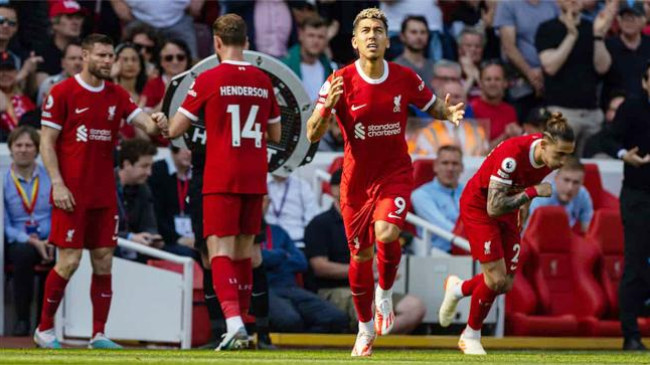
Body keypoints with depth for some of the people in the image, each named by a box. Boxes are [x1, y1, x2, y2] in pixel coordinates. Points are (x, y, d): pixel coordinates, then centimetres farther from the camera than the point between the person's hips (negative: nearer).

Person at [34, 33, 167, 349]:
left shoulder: (117, 95, 10)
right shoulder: (62, 93, -4)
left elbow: (142, 121, -1)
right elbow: (47, 142, -5)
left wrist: (155, 124, -25)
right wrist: (57, 184, -14)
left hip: (105, 194, 5)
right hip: (72, 193, -5)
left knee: (103, 261, 3)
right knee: (69, 261, -7)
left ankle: (99, 335, 8)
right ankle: (44, 329, 7)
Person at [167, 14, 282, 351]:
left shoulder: (209, 79, -7)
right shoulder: (263, 81, 6)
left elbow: (174, 130, -3)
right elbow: (276, 135, 16)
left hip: (221, 180, -4)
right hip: (255, 180, 4)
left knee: (220, 251, -8)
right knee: (243, 251, 14)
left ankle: (234, 322, -28)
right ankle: (240, 326, 18)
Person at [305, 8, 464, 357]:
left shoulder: (405, 78, -8)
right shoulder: (340, 82, -14)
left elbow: (432, 105, 11)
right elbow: (313, 134, -17)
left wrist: (449, 112, -14)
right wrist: (328, 106, -38)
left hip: (395, 173, 0)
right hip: (356, 179, 0)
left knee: (386, 234, -27)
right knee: (360, 256, 9)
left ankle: (385, 294, 4)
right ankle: (366, 328, 31)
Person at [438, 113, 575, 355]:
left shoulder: (549, 156, -15)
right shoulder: (511, 155, -36)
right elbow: (494, 207, -36)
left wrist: (524, 204, 9)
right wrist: (533, 192, -34)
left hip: (507, 210, 7)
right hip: (478, 206, -7)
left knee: (506, 284, 3)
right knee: (496, 278, -13)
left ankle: (457, 289, 33)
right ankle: (471, 336, 11)